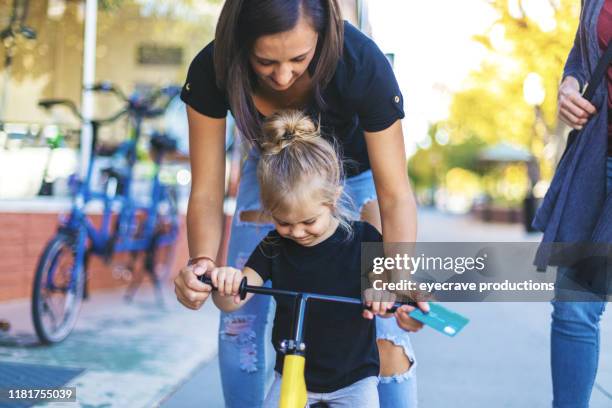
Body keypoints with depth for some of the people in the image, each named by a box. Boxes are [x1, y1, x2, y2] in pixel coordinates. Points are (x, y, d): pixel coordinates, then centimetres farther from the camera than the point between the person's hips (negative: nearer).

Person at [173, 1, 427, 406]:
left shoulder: (362, 63, -37)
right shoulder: (211, 71, -32)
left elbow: (395, 195, -32)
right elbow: (207, 192, -27)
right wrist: (202, 261, -47)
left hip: (356, 174, -2)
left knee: (383, 327, -12)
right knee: (241, 322, -4)